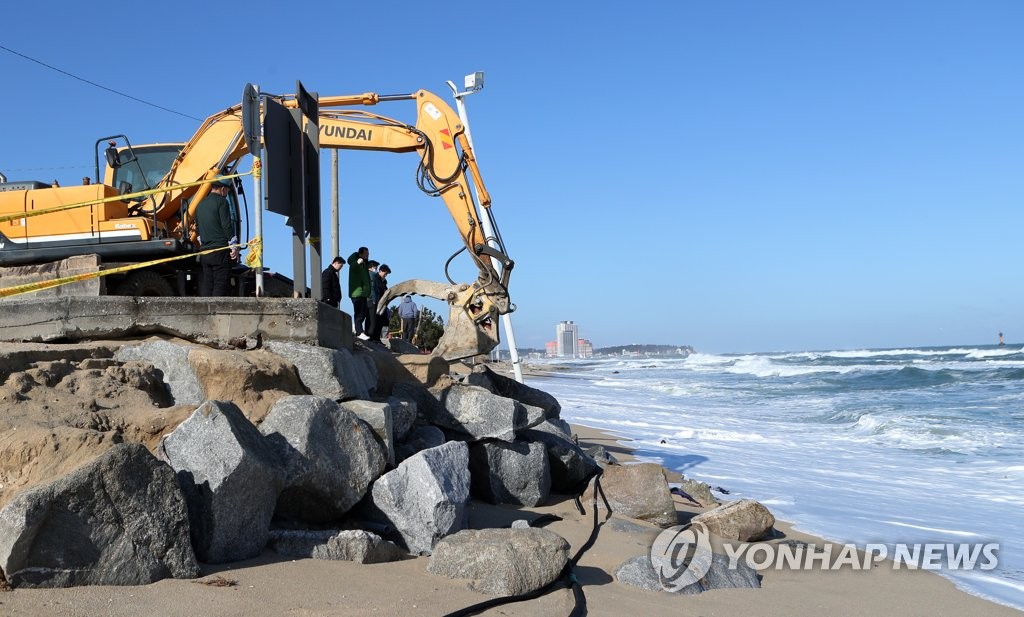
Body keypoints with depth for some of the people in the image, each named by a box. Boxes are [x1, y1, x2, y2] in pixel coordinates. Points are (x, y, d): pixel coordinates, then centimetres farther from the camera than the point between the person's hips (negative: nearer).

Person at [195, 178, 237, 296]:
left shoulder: (200, 204, 18)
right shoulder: (221, 202, -6)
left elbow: (198, 228, 22)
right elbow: (227, 226, -12)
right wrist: (234, 246, -8)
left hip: (204, 251, 7)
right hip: (220, 250, -7)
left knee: (206, 285, 7)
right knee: (220, 286, -6)